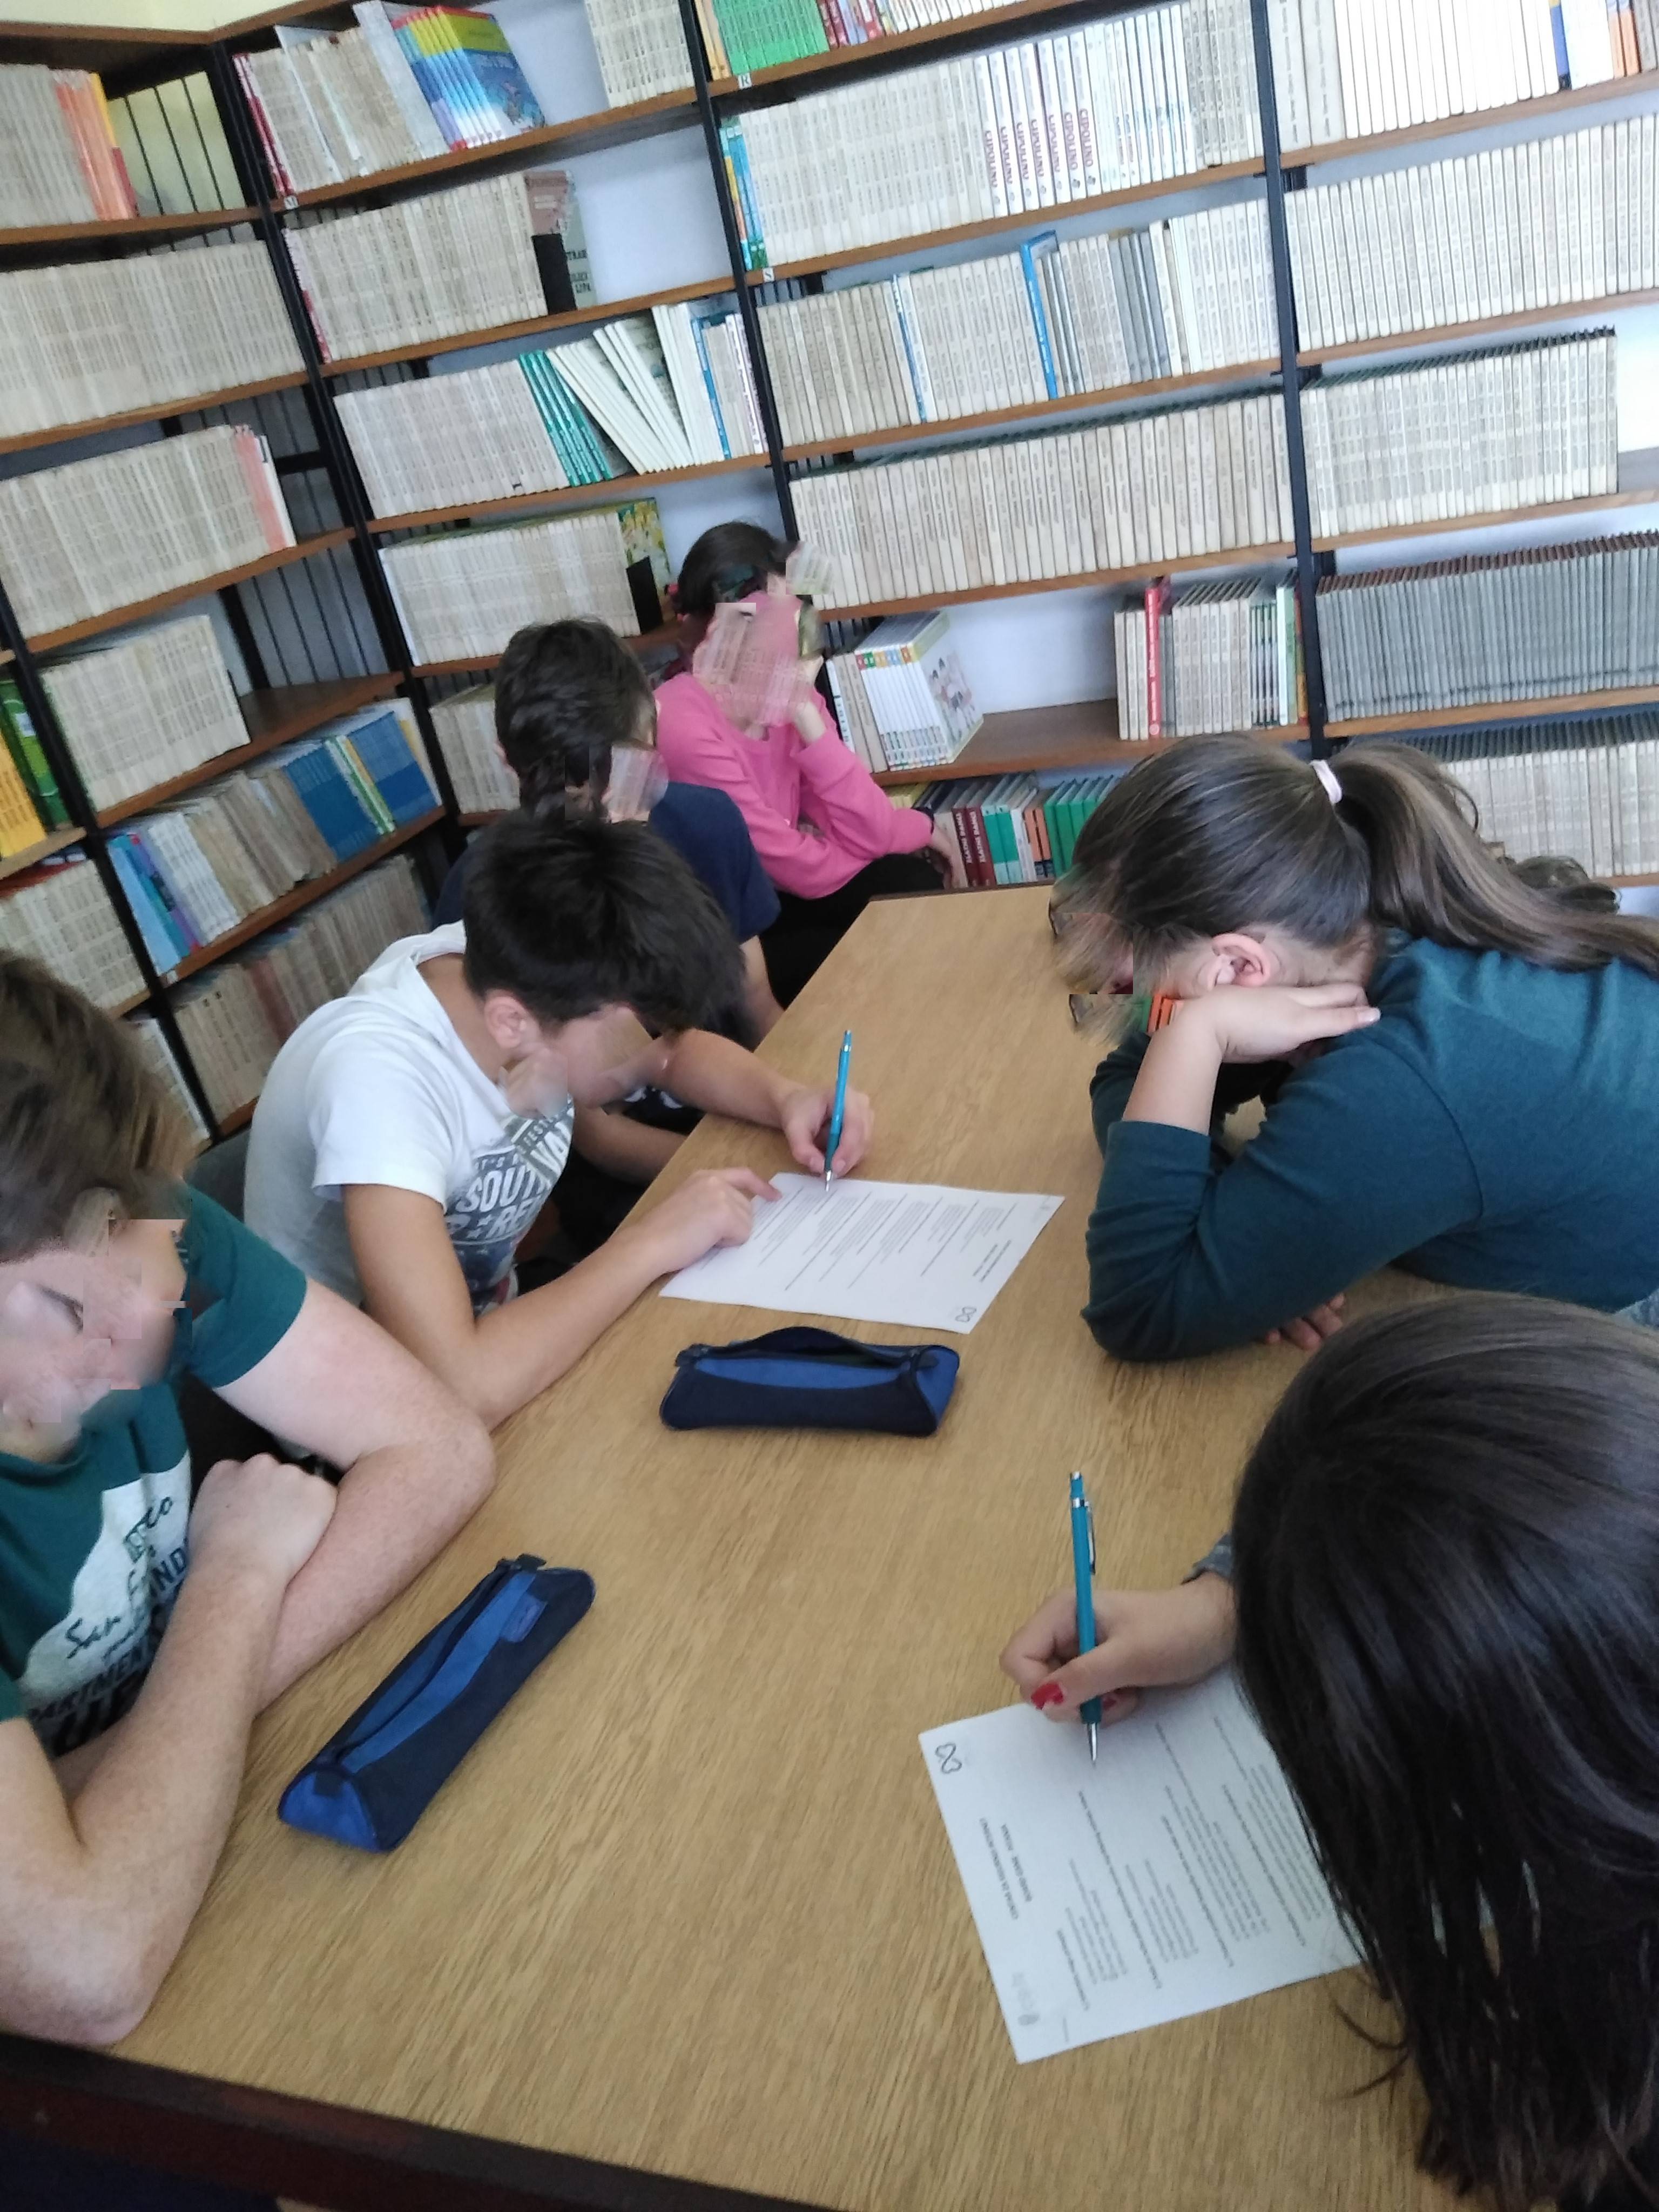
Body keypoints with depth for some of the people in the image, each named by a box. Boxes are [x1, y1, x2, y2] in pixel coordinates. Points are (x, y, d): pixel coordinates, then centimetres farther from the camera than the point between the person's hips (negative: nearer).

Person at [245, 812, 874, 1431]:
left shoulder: (532, 975, -16)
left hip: (490, 1331, 7)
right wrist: (653, 1243, -31)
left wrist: (787, 1097, -15)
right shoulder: (377, 1079, -35)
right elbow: (460, 1389, -43)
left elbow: (679, 1050, 4)